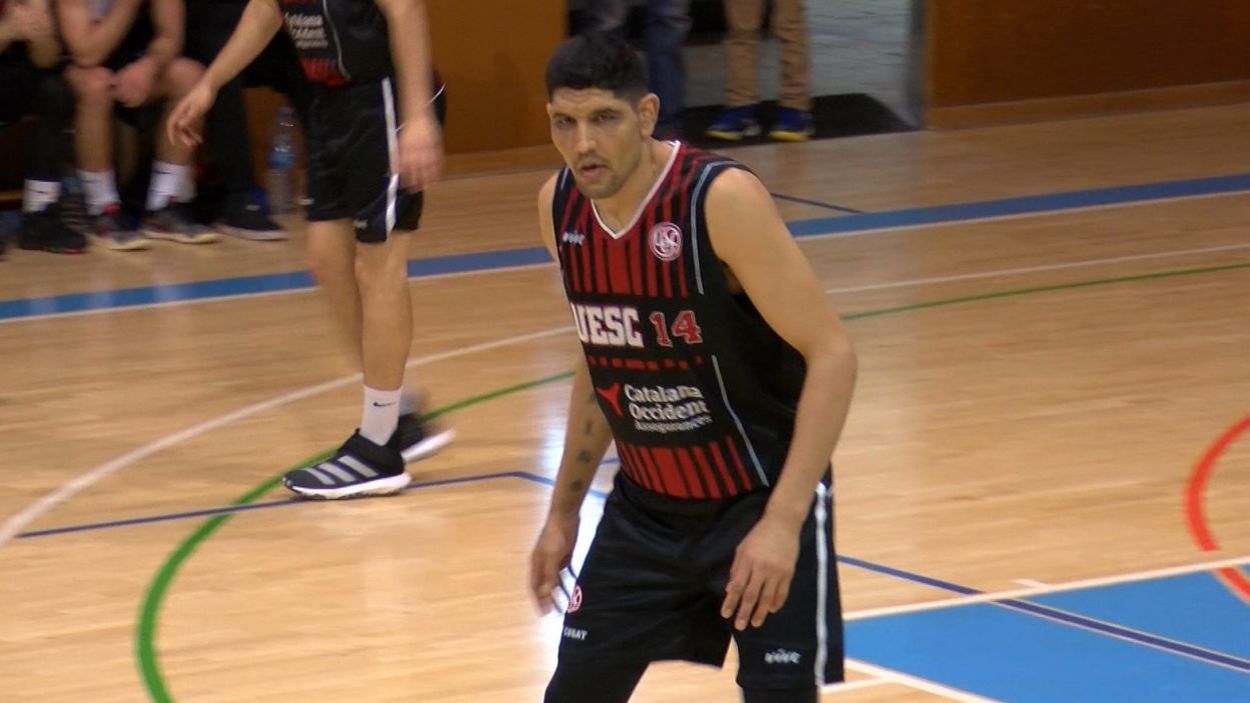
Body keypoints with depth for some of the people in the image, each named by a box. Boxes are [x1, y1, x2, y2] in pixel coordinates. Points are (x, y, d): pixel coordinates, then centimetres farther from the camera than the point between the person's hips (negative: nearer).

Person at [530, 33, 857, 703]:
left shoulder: (722, 199, -24)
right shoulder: (559, 208, -3)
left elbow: (831, 354, -23)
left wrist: (782, 521, -28)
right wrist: (564, 510, 14)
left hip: (759, 501, -6)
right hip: (646, 506, 6)